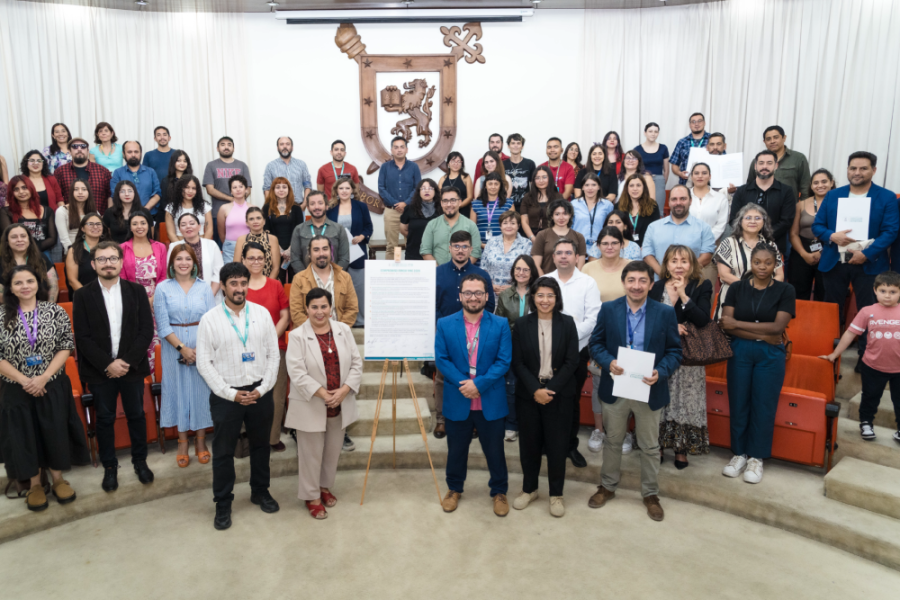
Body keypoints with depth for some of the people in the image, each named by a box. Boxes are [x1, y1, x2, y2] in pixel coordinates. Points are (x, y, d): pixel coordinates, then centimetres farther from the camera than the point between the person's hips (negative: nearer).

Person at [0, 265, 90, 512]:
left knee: (55, 432, 6)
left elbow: (66, 346, -5)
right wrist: (24, 380, -13)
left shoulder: (55, 311, -3)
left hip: (53, 387, 0)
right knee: (25, 435, 8)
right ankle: (35, 484, 26)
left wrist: (44, 377, -14)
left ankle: (57, 479, 26)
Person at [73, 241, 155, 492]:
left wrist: (128, 362, -13)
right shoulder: (83, 295, -1)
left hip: (132, 367, 1)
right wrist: (107, 364, -15)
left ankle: (140, 461, 27)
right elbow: (83, 337, -6)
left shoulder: (137, 291, 1)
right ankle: (109, 467, 24)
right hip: (99, 370, -1)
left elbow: (146, 330, -3)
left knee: (136, 415, 11)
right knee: (104, 419, 10)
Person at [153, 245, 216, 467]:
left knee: (201, 388, 5)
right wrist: (182, 347, -13)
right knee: (178, 388, 6)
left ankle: (200, 440, 18)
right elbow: (162, 325, -4)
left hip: (203, 346, 1)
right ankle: (182, 441, 18)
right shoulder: (163, 288, 0)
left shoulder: (204, 287, 3)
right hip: (174, 346, -1)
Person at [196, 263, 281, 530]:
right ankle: (223, 504, 25)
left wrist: (262, 389, -7)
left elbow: (274, 355, 1)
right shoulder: (210, 319, -6)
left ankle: (260, 491, 37)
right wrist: (231, 394, -11)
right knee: (223, 451, 9)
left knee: (261, 445, 17)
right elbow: (204, 363, -6)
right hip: (226, 395, -2)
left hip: (260, 392, 2)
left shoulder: (262, 313, -1)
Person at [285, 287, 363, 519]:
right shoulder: (297, 336, -10)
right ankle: (312, 496, 24)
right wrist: (322, 394, -21)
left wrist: (344, 390, -12)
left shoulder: (344, 330, 2)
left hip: (340, 405, 4)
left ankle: (325, 487, 38)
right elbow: (297, 372, -15)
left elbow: (356, 363, 0)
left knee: (333, 451, 17)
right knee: (312, 454, 7)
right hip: (311, 407, -4)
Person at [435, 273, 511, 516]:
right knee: (456, 449, 17)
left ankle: (499, 492, 32)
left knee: (495, 450, 12)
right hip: (457, 401, 1)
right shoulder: (445, 324, -1)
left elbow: (504, 361, -8)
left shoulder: (500, 324, -3)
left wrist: (479, 384, -18)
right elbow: (441, 359, -5)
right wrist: (463, 383, -17)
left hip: (491, 402, -1)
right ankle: (454, 489, 38)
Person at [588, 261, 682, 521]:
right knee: (612, 441, 17)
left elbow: (675, 351, -3)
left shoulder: (665, 313, -6)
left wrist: (661, 372, -20)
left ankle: (651, 494, 32)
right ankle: (607, 486, 36)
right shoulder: (608, 309, -4)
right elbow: (596, 343, 0)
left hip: (650, 391, 0)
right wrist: (608, 362, -19)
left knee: (650, 446, 14)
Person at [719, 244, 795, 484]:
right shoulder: (737, 288, 2)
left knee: (763, 406, 4)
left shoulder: (785, 291, -1)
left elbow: (777, 327, -11)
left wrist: (738, 324, -12)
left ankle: (756, 457, 18)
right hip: (740, 352, 1)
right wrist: (762, 335, -15)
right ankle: (739, 453, 20)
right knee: (738, 404, 4)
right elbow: (727, 326, -7)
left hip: (770, 356, -1)